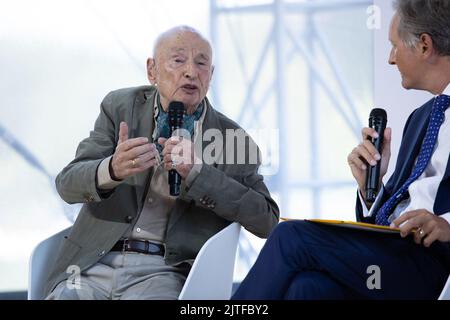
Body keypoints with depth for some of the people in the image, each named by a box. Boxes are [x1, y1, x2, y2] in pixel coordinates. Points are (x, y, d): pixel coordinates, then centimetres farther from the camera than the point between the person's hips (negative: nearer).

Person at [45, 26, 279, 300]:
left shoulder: (230, 138, 7)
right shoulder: (120, 107, 10)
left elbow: (267, 220, -3)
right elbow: (68, 183, 0)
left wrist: (195, 172, -14)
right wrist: (113, 169, -23)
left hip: (166, 271, -1)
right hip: (94, 264, 1)